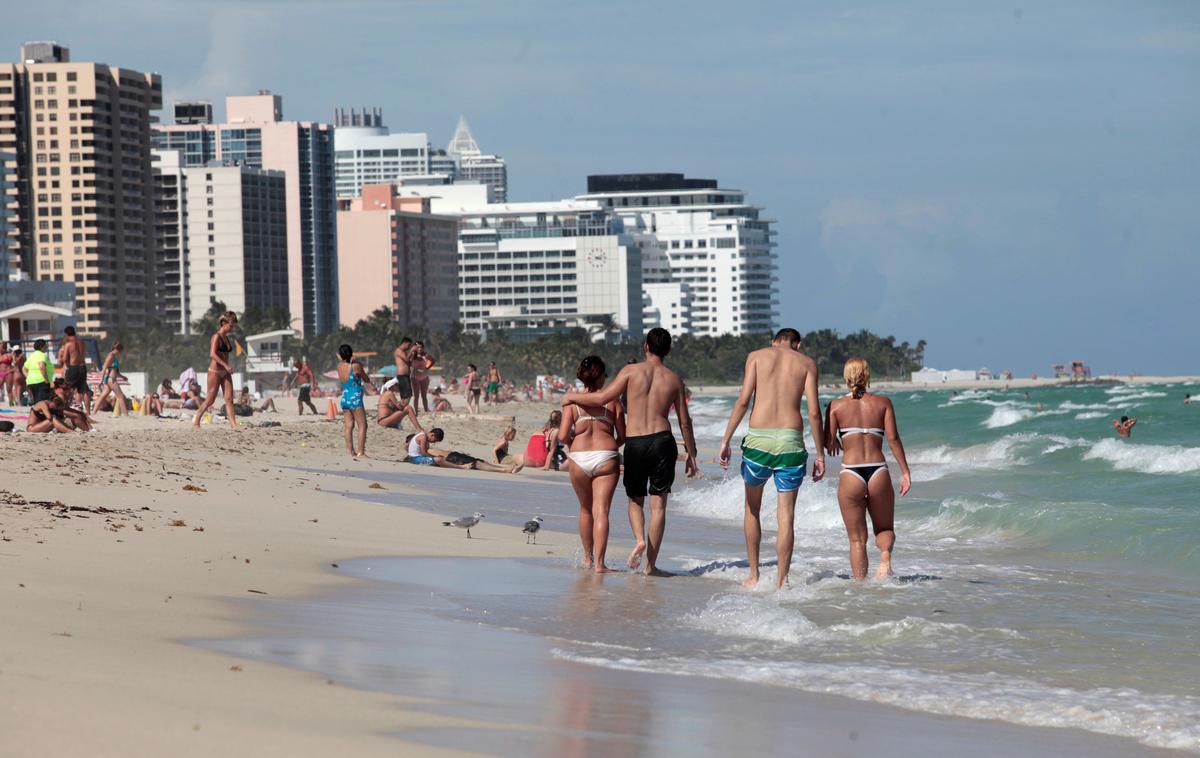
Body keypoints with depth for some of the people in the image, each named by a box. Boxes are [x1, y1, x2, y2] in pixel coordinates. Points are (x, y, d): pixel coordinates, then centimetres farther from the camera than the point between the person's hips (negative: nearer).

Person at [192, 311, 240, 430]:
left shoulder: (227, 338, 13)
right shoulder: (217, 337, -11)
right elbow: (212, 354, -22)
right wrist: (226, 366, -27)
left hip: (225, 372, 8)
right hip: (215, 371, -8)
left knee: (229, 399, -3)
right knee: (210, 400, -1)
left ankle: (233, 425, -9)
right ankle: (196, 421, 14)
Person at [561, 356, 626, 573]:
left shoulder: (572, 401, 1)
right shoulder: (612, 402, 2)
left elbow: (563, 435, -6)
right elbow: (623, 437, 3)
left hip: (579, 458, 1)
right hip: (606, 458, -1)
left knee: (585, 510, 20)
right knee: (601, 511, -4)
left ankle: (587, 558, 31)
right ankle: (599, 563, -13)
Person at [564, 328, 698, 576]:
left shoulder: (632, 371, -2)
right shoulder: (674, 379, 6)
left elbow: (602, 398, -6)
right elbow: (684, 422, 9)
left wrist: (572, 397, 10)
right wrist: (691, 454, 19)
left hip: (634, 443, -1)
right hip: (662, 440, 1)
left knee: (635, 500, 18)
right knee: (658, 504, 4)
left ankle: (640, 539, -10)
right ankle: (651, 564, 2)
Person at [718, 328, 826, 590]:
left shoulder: (757, 356, 9)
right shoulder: (807, 363, 9)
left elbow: (743, 400, -2)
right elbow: (814, 411, 0)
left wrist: (725, 441, -1)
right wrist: (820, 454, 6)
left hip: (758, 440, 0)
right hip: (791, 441, 0)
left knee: (752, 508, 19)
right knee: (786, 515, 5)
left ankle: (754, 576, 21)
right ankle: (781, 582, 2)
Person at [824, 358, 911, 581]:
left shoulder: (837, 406, 3)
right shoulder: (883, 403, 5)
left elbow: (828, 442, -3)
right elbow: (893, 439, -3)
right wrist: (905, 472, -1)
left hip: (850, 474, -1)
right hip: (878, 472, 1)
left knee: (857, 539, 10)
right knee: (884, 529, 18)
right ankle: (885, 556, -14)